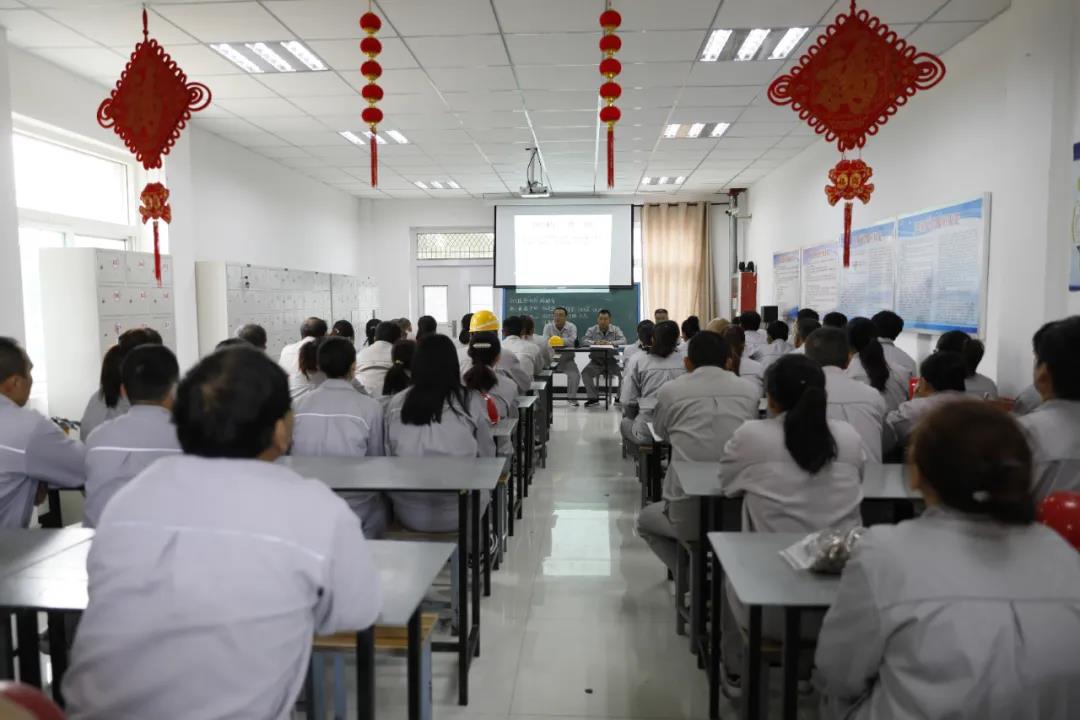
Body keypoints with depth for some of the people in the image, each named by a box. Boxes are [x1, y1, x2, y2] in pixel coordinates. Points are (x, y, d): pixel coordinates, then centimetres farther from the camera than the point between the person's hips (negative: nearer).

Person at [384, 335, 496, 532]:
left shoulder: (396, 403, -5)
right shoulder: (471, 401, -10)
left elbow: (389, 454, 6)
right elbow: (487, 456, 1)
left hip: (408, 513, 2)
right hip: (457, 513, -2)